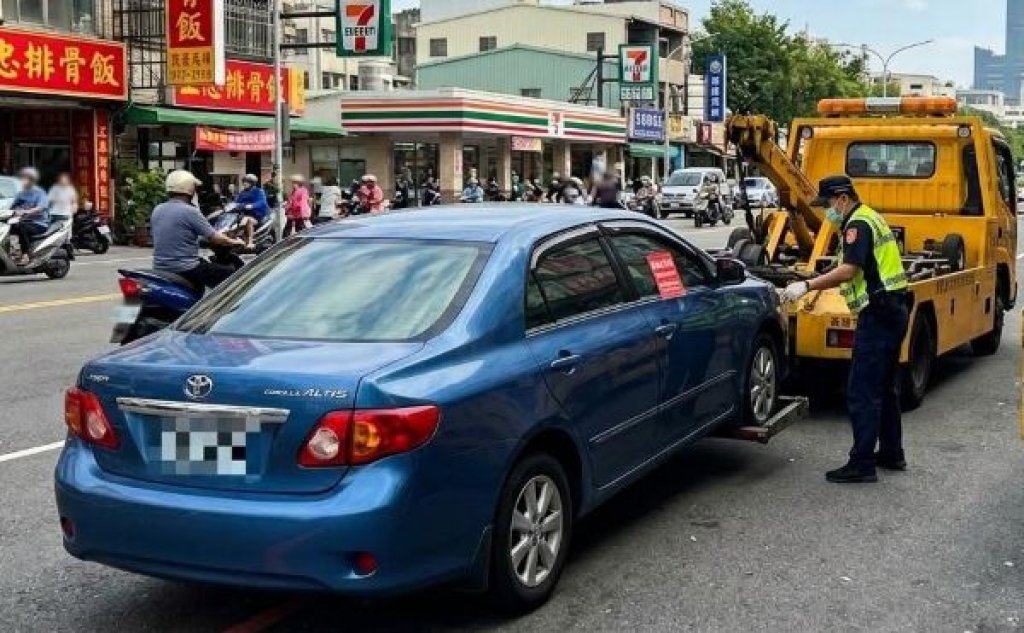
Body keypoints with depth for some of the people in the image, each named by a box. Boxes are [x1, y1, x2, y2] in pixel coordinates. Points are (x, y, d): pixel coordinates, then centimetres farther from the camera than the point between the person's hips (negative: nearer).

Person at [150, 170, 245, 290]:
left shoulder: (157, 210, 7)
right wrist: (234, 242, 7)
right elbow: (214, 238, -11)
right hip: (185, 270, -8)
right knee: (230, 274, 1)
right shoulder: (190, 211, -14)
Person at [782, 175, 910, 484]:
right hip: (892, 311, 11)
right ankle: (891, 453, 29)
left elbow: (848, 270, -26)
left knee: (862, 392, -8)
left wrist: (807, 285, -28)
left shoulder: (858, 224, -13)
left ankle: (862, 464, -6)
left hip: (878, 314, -11)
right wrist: (815, 287, 20)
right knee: (884, 387, 20)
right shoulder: (869, 218, 19)